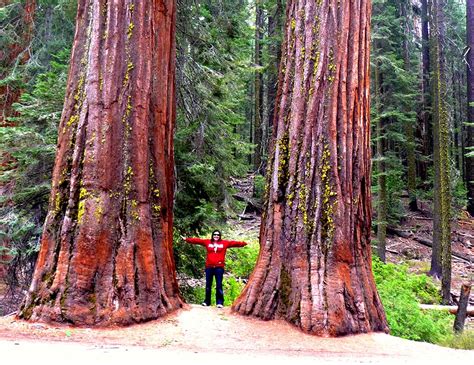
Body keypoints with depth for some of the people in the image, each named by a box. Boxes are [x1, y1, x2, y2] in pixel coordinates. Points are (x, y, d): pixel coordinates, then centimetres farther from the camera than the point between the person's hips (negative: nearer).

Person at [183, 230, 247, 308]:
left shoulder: (224, 243, 7)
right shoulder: (207, 242, 8)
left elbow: (234, 243, 3)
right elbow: (197, 240, 7)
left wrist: (244, 243, -5)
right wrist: (187, 239, 3)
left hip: (219, 267, -1)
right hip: (209, 267, 1)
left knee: (219, 285, -2)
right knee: (208, 285, 7)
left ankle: (220, 302, 2)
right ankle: (207, 301, 16)